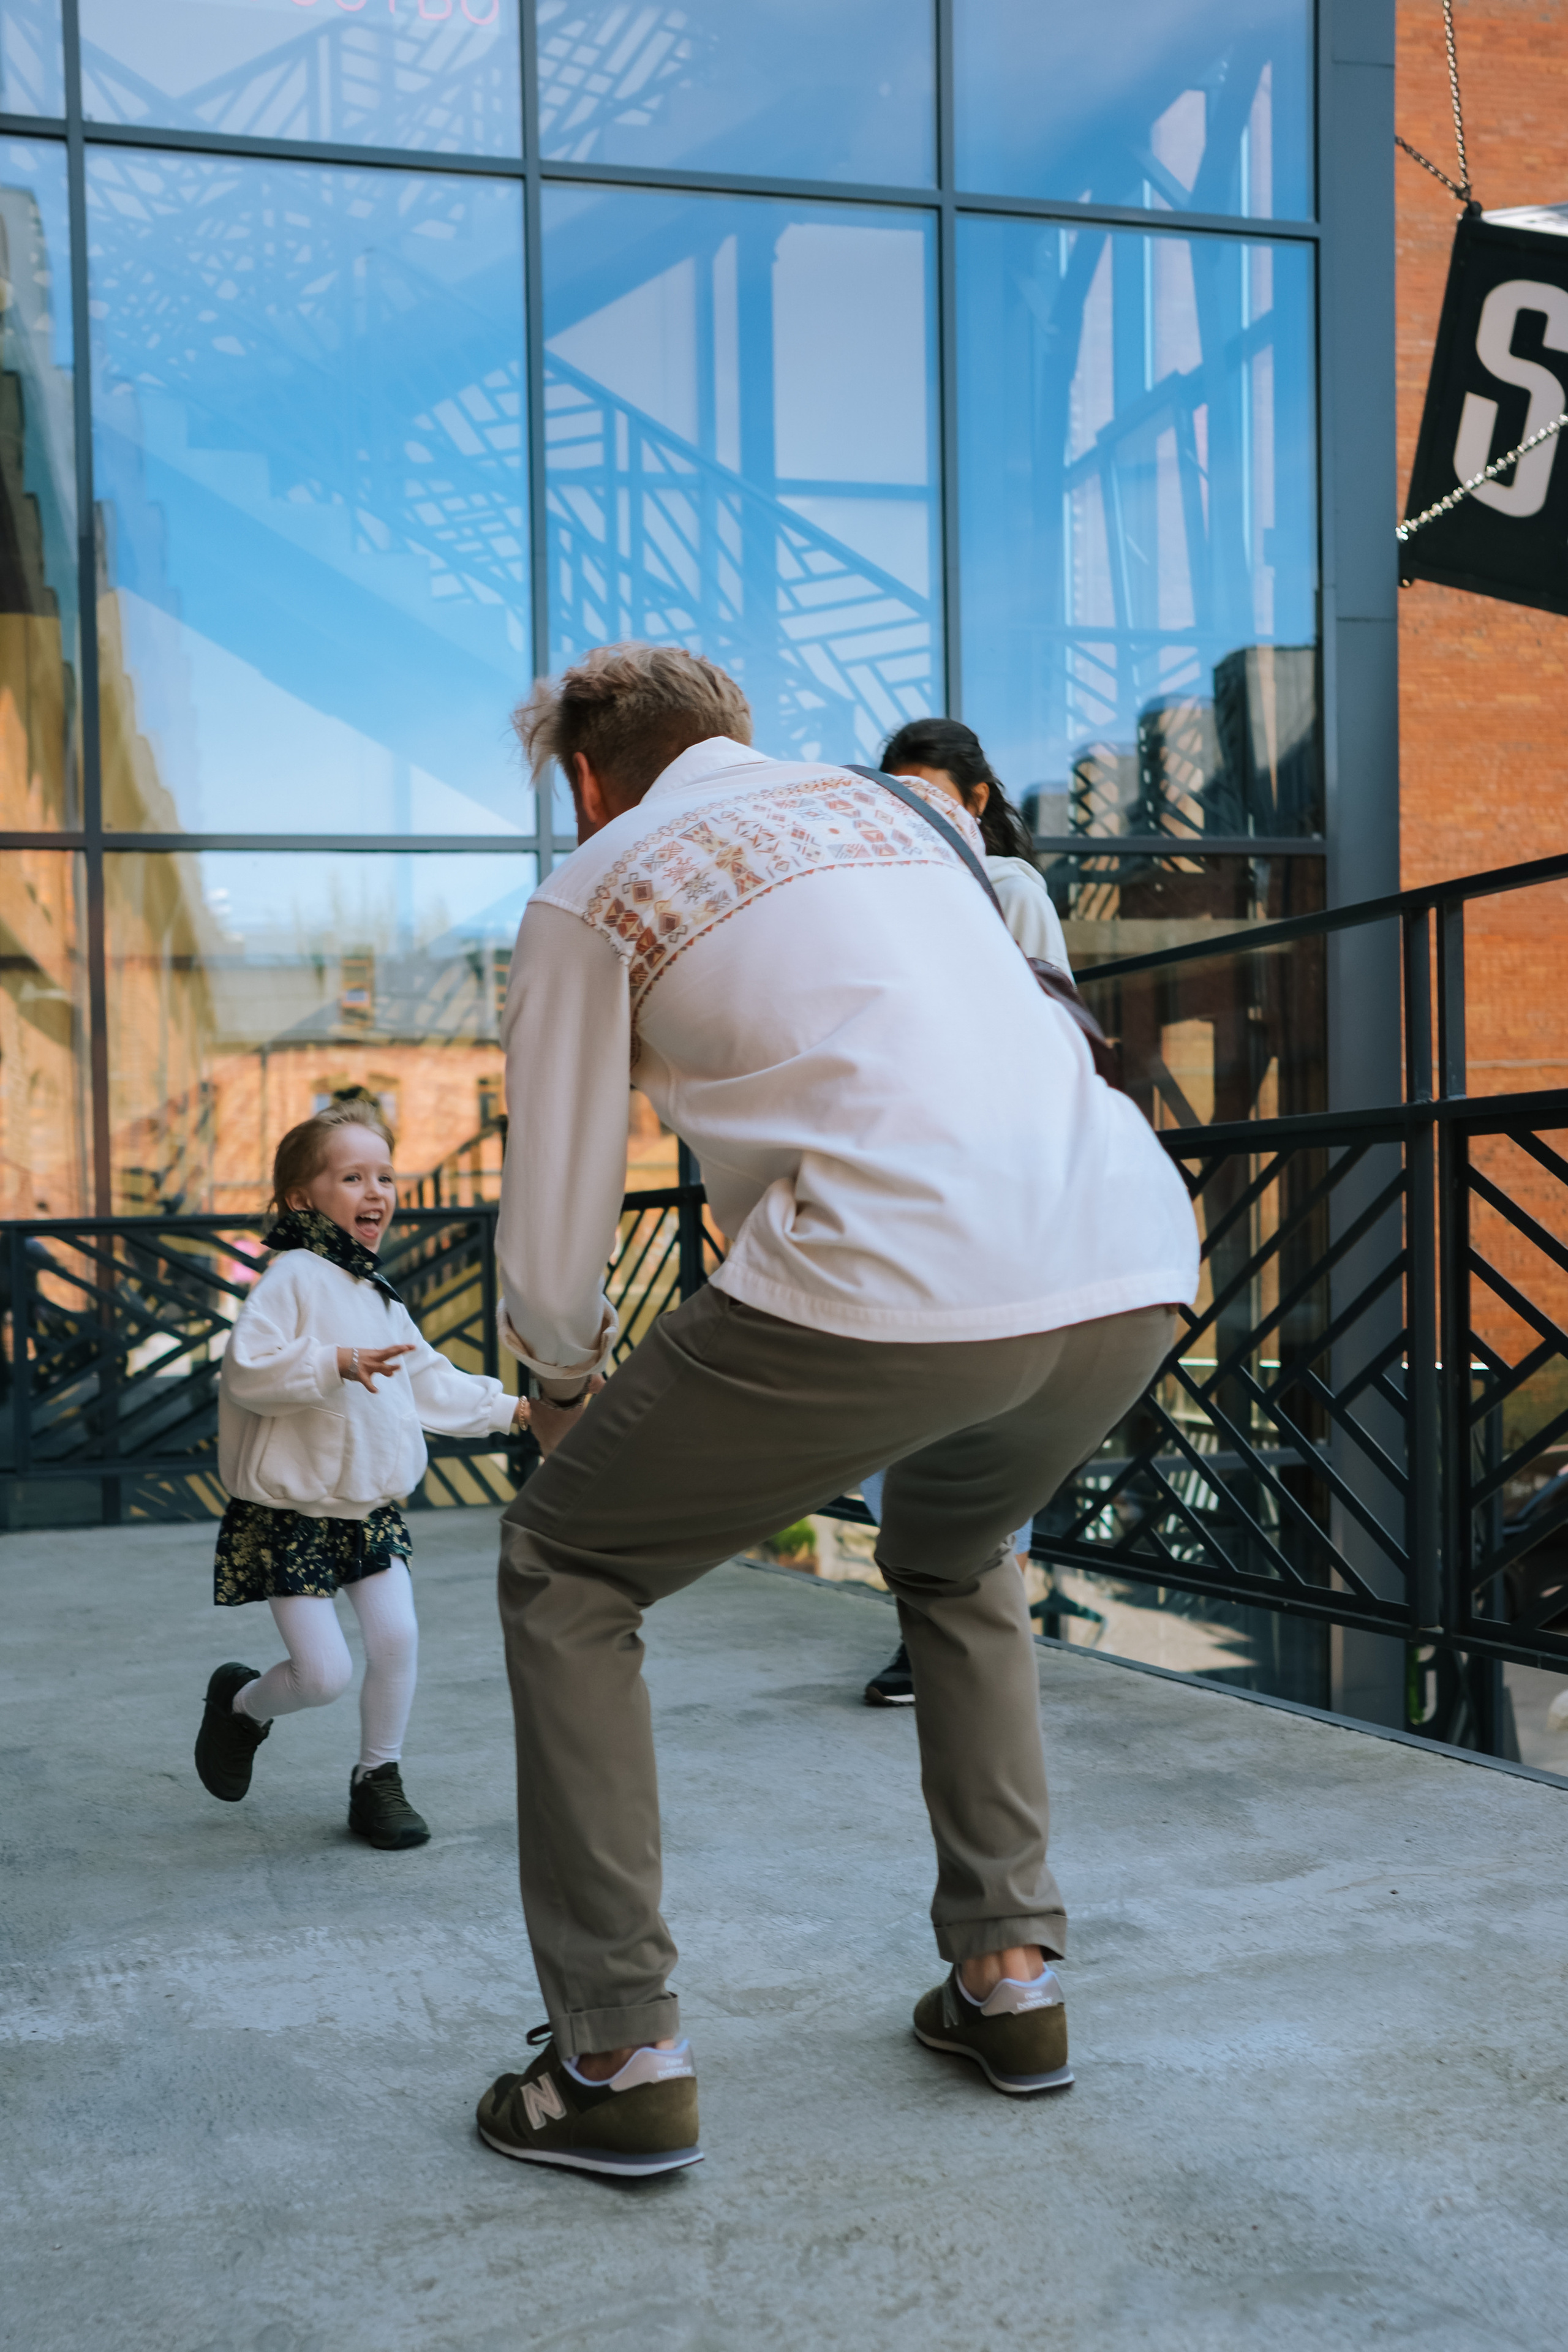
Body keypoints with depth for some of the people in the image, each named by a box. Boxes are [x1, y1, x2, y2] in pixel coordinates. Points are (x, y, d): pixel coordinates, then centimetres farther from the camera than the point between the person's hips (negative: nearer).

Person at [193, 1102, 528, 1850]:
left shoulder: (378, 1295, 11)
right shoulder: (294, 1277, -16)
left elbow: (429, 1381, 21)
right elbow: (245, 1371, -27)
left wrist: (507, 1407, 18)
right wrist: (336, 1363, -33)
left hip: (371, 1507, 7)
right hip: (291, 1513, -7)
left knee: (397, 1637, -5)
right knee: (324, 1674, -7)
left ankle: (378, 1779, 15)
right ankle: (241, 1704, 25)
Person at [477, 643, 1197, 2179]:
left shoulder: (591, 890, 12)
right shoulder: (874, 801, 29)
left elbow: (549, 1254, 11)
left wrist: (567, 1385, 33)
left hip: (901, 1287, -6)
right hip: (1134, 1268, 7)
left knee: (563, 1575, 15)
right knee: (950, 1557, 36)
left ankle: (621, 2060, 13)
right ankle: (1009, 1978, 31)